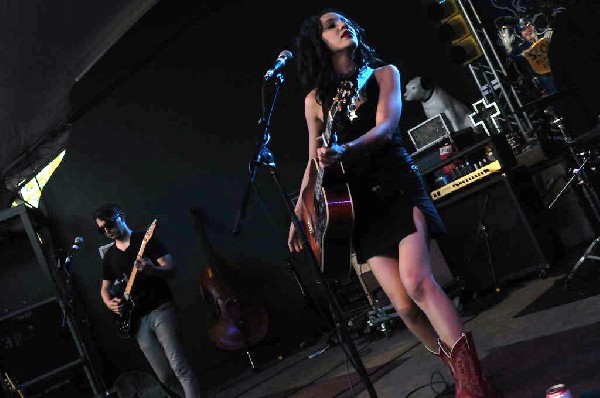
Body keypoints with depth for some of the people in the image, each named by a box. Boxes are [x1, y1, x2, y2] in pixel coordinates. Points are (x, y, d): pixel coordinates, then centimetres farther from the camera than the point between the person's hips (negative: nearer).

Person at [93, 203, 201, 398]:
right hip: (138, 319, 5)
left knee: (179, 368, -16)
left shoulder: (145, 239, -1)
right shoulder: (109, 255, 16)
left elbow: (172, 269, -7)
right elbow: (105, 287, 25)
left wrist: (152, 270, -28)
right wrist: (109, 303, 3)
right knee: (165, 377, 5)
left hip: (161, 310, -5)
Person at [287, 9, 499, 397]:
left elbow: (385, 128, -11)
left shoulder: (384, 73, 6)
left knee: (416, 280, -26)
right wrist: (299, 213, 13)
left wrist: (344, 150, -29)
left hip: (398, 186, -2)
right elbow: (314, 161, 16)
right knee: (404, 305, -7)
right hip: (360, 202, 2)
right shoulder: (316, 98, 11)